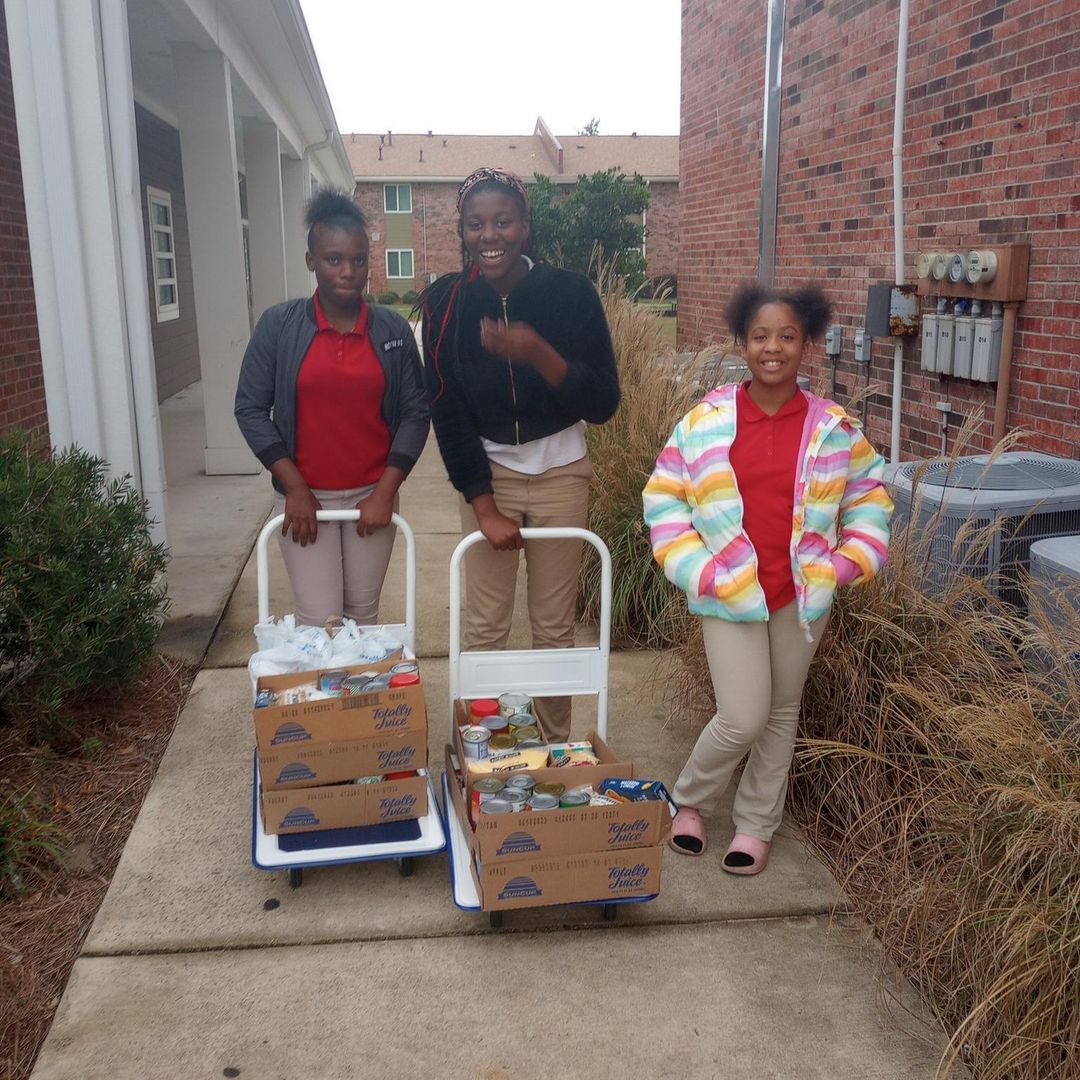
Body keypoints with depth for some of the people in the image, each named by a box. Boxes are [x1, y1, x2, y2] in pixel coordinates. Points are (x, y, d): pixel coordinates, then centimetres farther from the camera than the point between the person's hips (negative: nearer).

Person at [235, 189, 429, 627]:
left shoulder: (393, 329, 1)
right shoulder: (279, 325, -3)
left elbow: (415, 412, 0)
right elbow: (251, 408, -2)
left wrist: (385, 492, -7)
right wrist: (295, 488, -8)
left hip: (372, 496, 1)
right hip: (303, 497, -1)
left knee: (364, 614, 7)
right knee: (318, 620, -3)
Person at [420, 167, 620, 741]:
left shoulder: (571, 292, -11)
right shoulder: (446, 301, -8)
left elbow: (603, 403, -12)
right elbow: (446, 412, -5)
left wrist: (537, 354, -29)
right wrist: (484, 506, -9)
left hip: (560, 473, 0)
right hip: (486, 472, 1)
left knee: (554, 625, 7)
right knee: (485, 627, 3)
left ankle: (556, 745, 26)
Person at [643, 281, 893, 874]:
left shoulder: (834, 427, -1)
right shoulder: (706, 419, -5)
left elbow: (869, 497, 12)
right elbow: (663, 496, 0)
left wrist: (850, 561, -1)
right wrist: (693, 568, -8)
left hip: (802, 596, 3)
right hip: (729, 596, -2)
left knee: (782, 713, 14)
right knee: (743, 719, -6)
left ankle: (756, 825, 32)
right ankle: (687, 799, 23)